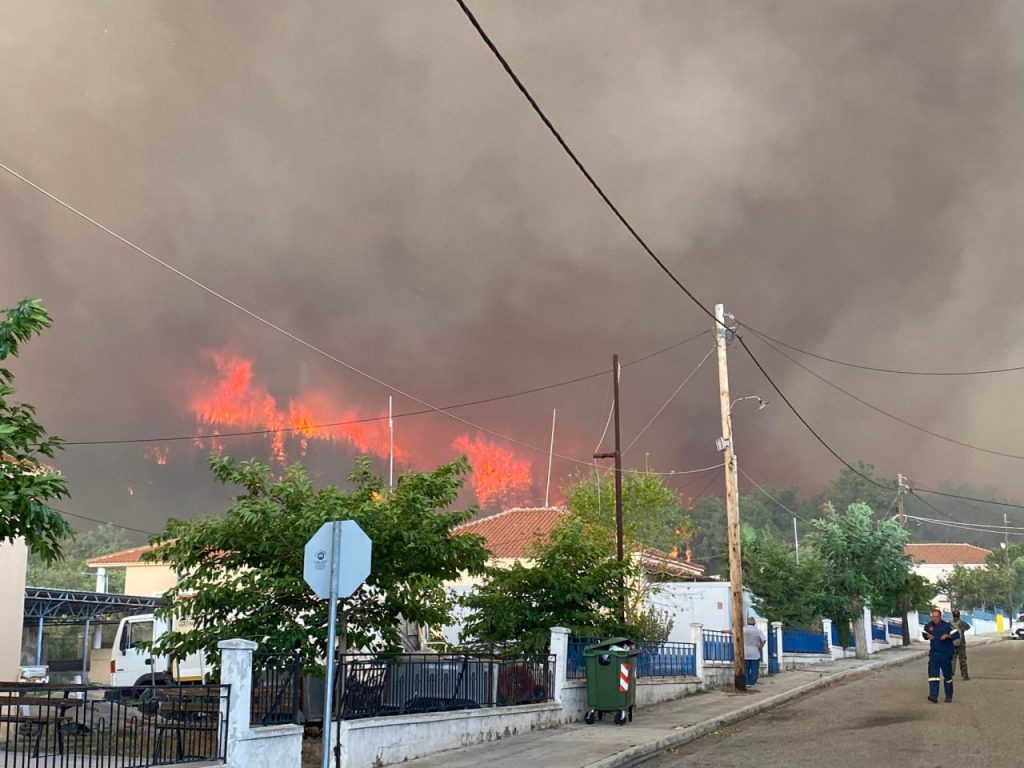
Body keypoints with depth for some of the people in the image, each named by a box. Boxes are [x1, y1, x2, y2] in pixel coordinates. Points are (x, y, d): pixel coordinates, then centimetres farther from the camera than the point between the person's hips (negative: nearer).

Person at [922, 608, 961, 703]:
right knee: (933, 674, -11)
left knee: (947, 675, 10)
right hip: (934, 653, 2)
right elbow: (924, 633, 19)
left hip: (946, 654, -2)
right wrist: (928, 636, -2)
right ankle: (933, 696, -16)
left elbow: (957, 635, -13)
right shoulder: (928, 626, 2)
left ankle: (949, 696, 26)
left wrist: (947, 636, -28)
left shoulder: (947, 625, -10)